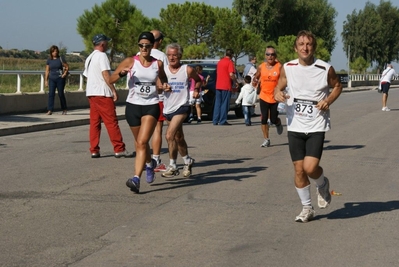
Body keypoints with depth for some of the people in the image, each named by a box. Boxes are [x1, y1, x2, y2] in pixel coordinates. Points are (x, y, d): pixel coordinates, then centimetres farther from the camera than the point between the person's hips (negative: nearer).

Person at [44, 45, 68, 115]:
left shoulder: (61, 59, 0)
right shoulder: (49, 60, 8)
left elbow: (67, 67, 6)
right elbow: (47, 71, 10)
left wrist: (65, 73, -10)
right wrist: (46, 80, 6)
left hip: (60, 78, -2)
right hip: (52, 79, 2)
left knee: (61, 94, 2)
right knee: (51, 94, -6)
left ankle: (64, 109, 16)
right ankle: (50, 110, -7)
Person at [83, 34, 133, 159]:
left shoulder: (89, 58, 19)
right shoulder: (102, 55, -8)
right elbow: (106, 75, -15)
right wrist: (114, 91, -12)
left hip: (90, 93, 9)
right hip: (102, 93, -9)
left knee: (94, 122, 8)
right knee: (111, 122, -6)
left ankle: (94, 150, 6)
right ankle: (119, 149, -6)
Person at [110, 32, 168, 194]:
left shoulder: (158, 64, 3)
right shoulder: (130, 62, -1)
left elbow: (163, 81, 20)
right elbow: (111, 80, -1)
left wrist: (163, 86, -3)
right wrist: (121, 73, -21)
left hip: (151, 106, -1)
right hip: (133, 106, 2)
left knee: (142, 143, -16)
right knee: (140, 143, 16)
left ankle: (136, 179, -22)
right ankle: (149, 163, 47)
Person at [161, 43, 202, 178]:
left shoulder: (187, 70, -4)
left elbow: (198, 80, 14)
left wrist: (196, 89, -3)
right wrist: (163, 88, -11)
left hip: (182, 106, -5)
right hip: (168, 108, 5)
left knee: (170, 135, -19)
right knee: (178, 138, 17)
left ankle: (172, 166, -9)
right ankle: (187, 161, 37)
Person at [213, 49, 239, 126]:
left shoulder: (220, 62, 14)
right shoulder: (229, 62, -9)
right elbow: (231, 74, -19)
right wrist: (236, 82, -5)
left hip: (218, 86, 7)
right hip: (226, 86, -7)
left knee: (217, 103, 10)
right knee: (225, 103, -3)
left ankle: (215, 120, 9)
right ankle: (222, 121, -4)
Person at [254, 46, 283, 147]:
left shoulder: (279, 67, -7)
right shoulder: (261, 67, 1)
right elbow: (256, 77, 16)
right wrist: (255, 80, -3)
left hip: (275, 98, -2)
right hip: (264, 97, 2)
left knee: (273, 120, 3)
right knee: (264, 119, -3)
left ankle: (278, 123, 41)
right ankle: (266, 140, 9)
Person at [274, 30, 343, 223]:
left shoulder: (325, 69, -8)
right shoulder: (288, 68, -2)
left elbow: (337, 85, 9)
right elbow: (279, 87, 12)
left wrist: (329, 100, -10)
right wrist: (277, 94, -12)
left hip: (316, 126, -3)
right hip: (295, 126, 3)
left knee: (310, 167, -15)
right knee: (299, 169, 5)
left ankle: (323, 185, 21)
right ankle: (307, 208, 23)